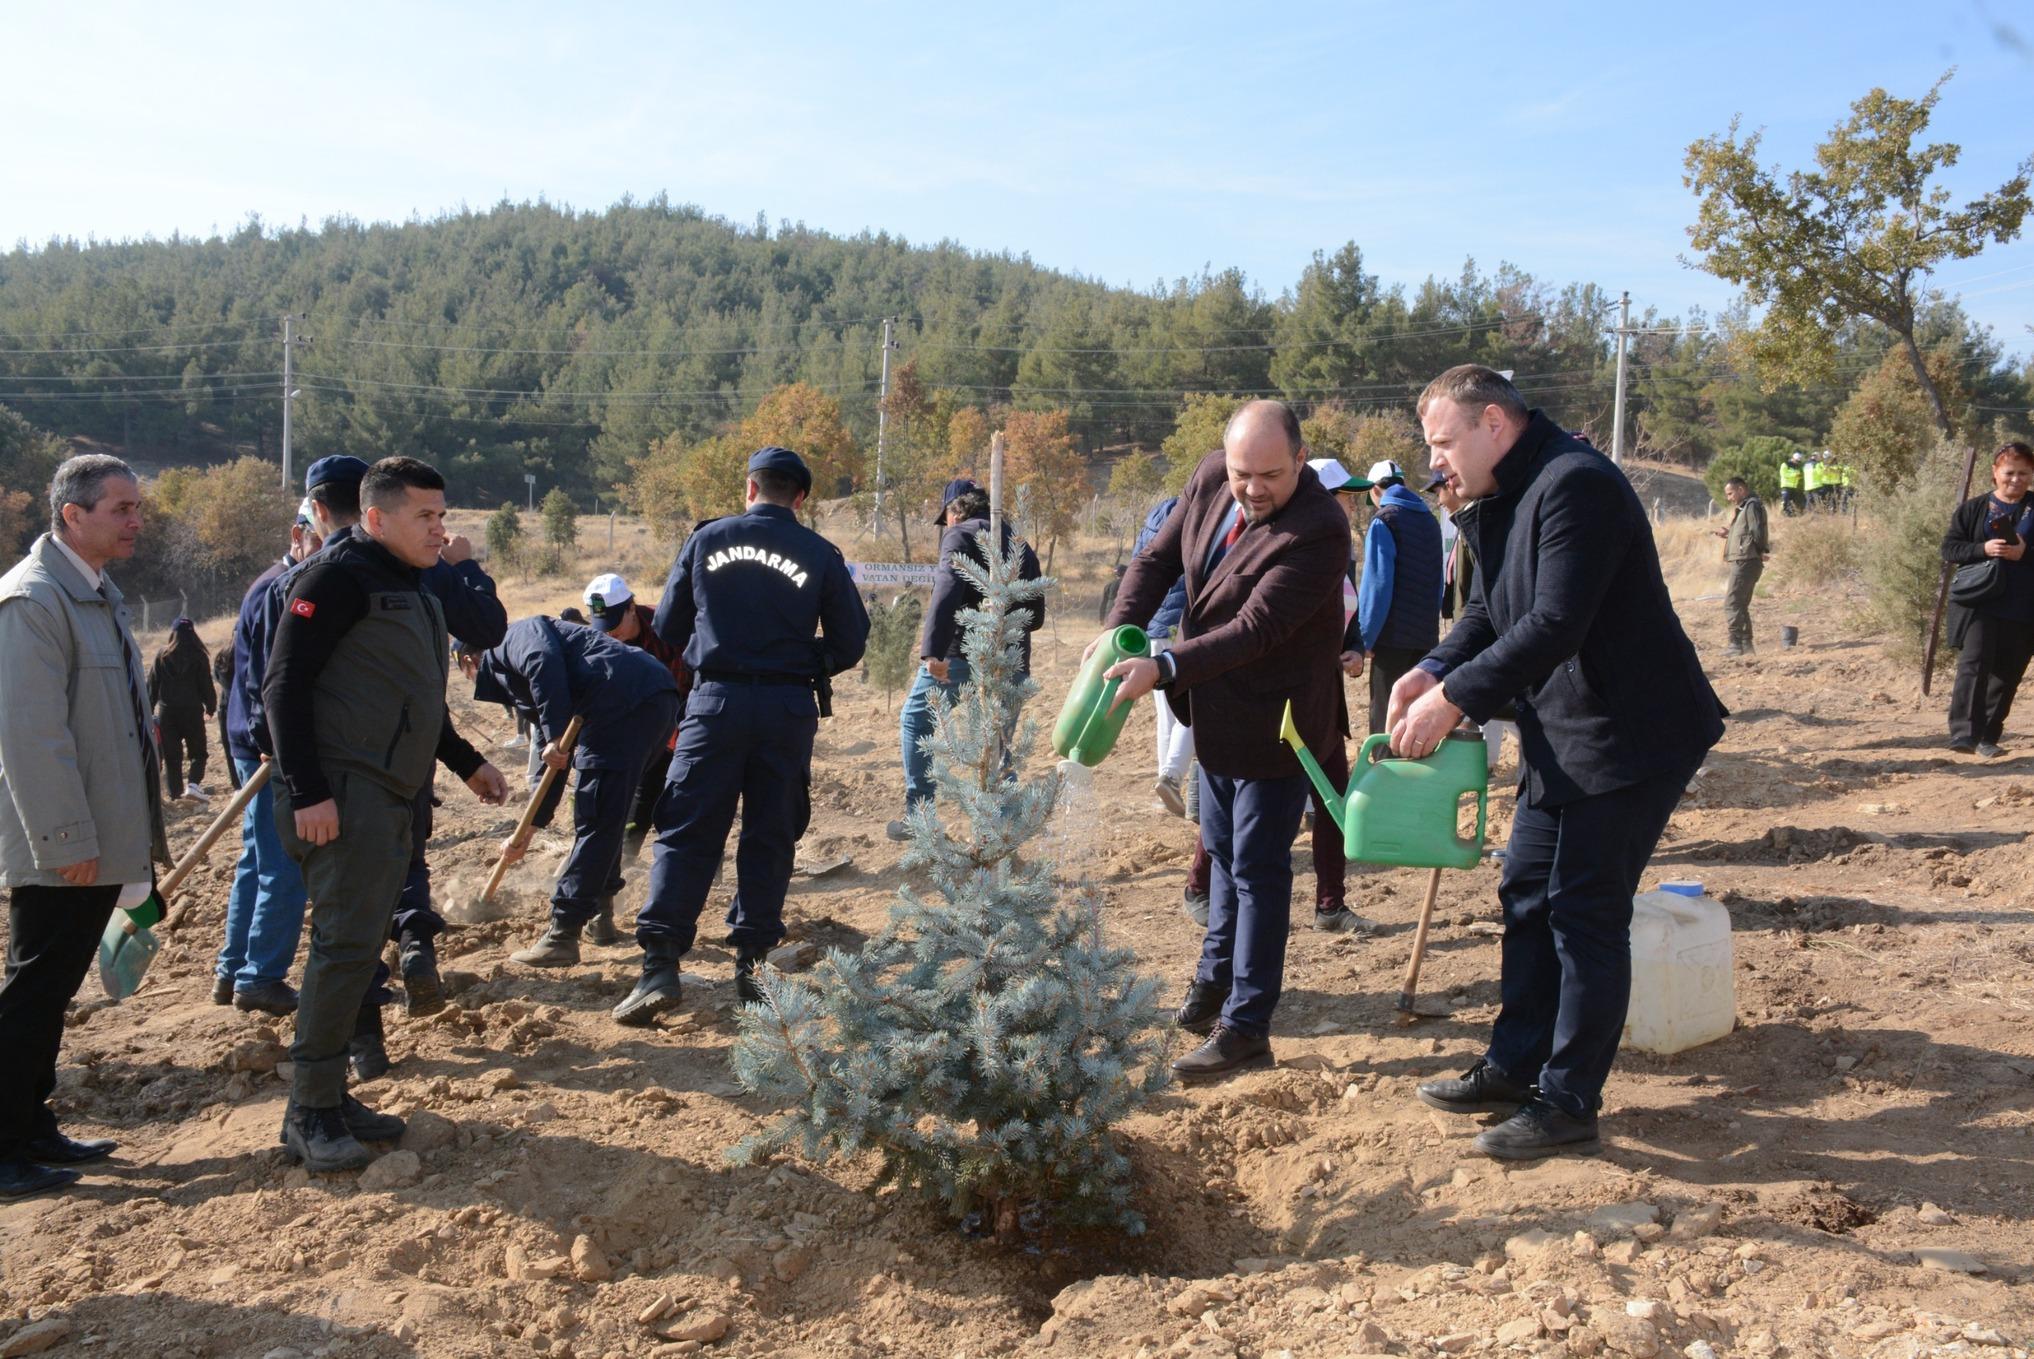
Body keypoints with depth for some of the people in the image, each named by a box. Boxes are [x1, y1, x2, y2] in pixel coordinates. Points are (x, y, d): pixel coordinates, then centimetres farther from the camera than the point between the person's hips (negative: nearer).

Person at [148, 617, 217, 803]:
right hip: (192, 711, -2)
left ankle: (176, 793, 6)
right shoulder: (199, 657, -5)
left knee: (171, 754, 8)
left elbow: (152, 686, 4)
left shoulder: (161, 656, 1)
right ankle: (194, 785, -12)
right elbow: (206, 685, 0)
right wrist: (211, 707, 14)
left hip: (167, 711, 2)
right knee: (198, 752, 8)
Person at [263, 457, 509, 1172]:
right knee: (345, 944, -9)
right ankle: (309, 1114, -1)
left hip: (394, 797, 9)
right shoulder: (338, 576, -9)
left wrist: (466, 762, 26)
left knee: (362, 946, 10)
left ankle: (331, 1096, 18)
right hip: (344, 795, -9)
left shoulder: (413, 587, 20)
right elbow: (284, 685, -14)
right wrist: (307, 790, -20)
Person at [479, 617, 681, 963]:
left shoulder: (514, 636, 11)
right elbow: (551, 765, 38)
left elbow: (544, 663, -14)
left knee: (595, 820, -7)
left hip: (624, 700, -10)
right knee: (606, 816, 23)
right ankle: (600, 915, 31)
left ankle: (562, 937, -3)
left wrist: (555, 737, -17)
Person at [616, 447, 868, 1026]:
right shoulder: (821, 555, 2)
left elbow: (668, 628, 9)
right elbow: (850, 642, 3)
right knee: (770, 838, 10)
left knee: (686, 833, 2)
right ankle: (752, 965, 13)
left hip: (716, 700, 0)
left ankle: (660, 966, -5)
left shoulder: (708, 539, 4)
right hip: (788, 709, 0)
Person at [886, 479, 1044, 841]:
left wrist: (933, 650, -28)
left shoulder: (960, 536, -2)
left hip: (961, 654, -6)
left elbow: (947, 591, -20)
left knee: (915, 720, 11)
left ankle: (919, 817, 6)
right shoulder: (1020, 545, 19)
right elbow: (1036, 616, 20)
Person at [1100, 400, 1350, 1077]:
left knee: (1258, 870, 0)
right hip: (1217, 711, 8)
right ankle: (1216, 977, 42)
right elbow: (1159, 557, 1)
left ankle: (1245, 1027, 11)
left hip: (1273, 721, -8)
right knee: (1223, 850, 23)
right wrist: (1120, 629, -15)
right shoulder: (1210, 478, -5)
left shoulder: (1319, 530, -27)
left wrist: (1162, 668, -38)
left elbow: (1255, 628, -32)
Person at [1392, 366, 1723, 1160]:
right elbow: (1488, 614, 11)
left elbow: (1555, 625, -28)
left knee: (1586, 915, -4)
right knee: (1527, 896, 15)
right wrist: (1431, 672, -8)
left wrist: (1454, 697, -24)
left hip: (1632, 736, -10)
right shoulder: (1502, 501, 11)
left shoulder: (1575, 485, -22)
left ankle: (1569, 1104, 8)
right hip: (1563, 737, 10)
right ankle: (1517, 1065, 28)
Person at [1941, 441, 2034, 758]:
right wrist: (1983, 549, -15)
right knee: (1973, 664, -15)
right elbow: (1949, 548, 1)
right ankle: (1963, 732, -21)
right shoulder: (1973, 509, 5)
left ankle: (1988, 737, 16)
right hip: (1978, 604, -2)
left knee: (2007, 674, 6)